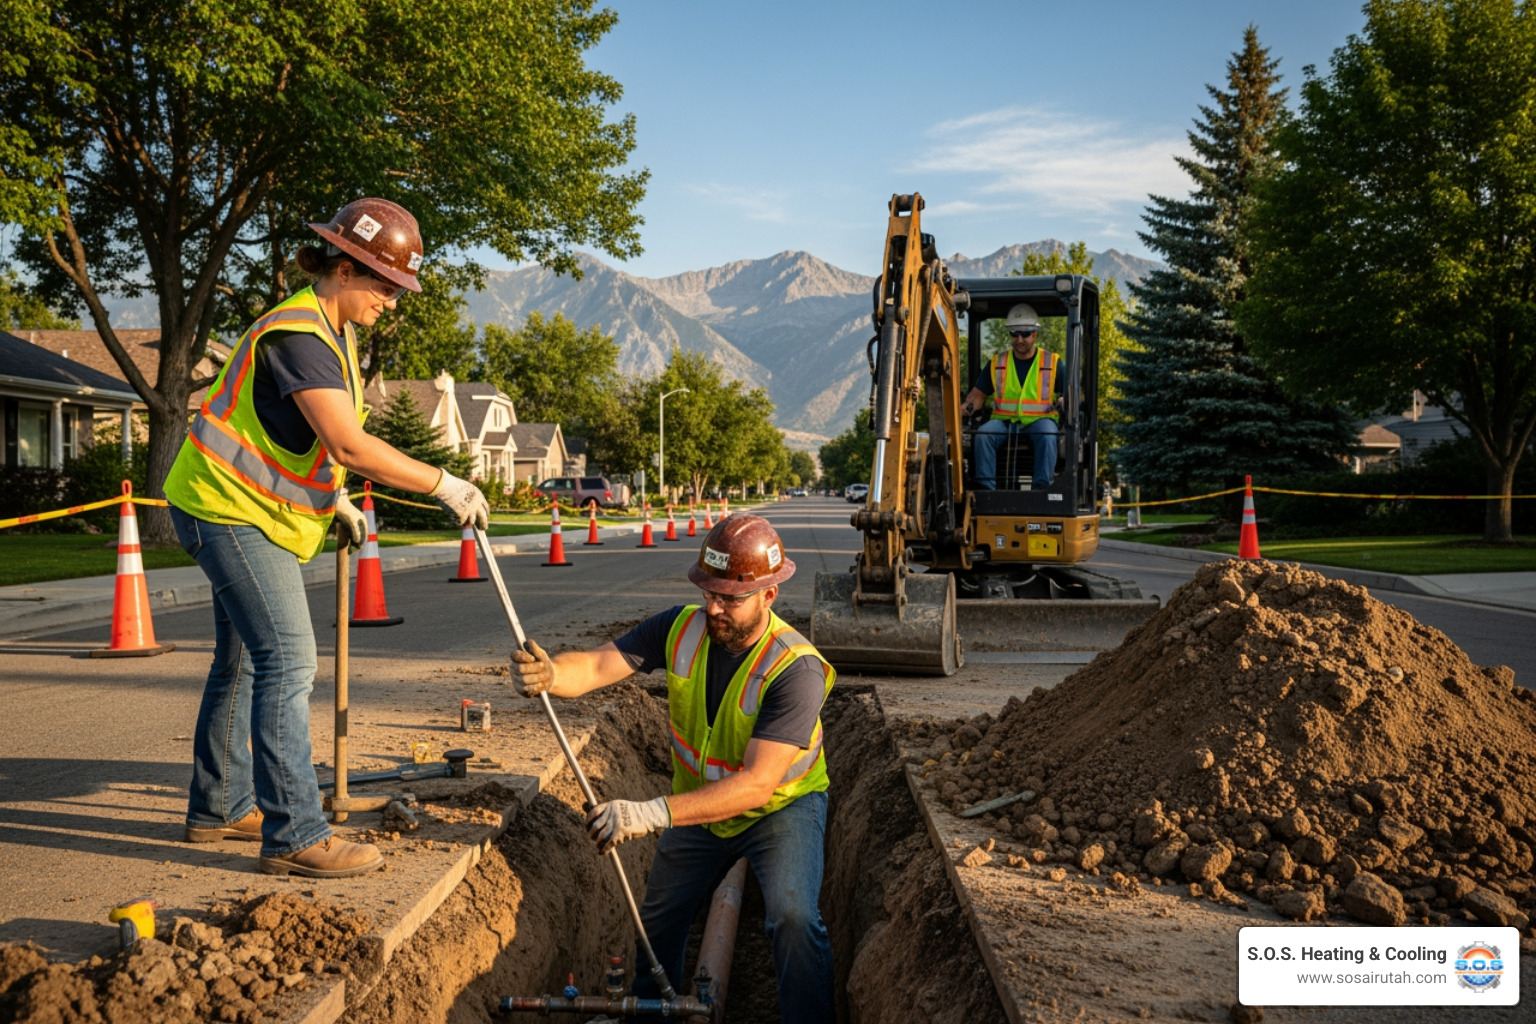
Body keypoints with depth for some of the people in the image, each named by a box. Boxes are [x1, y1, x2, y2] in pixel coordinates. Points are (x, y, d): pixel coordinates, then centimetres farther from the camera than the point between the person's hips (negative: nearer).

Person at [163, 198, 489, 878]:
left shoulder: (332, 331, 10)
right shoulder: (297, 334, -23)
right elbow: (350, 447, -31)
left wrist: (337, 502, 16)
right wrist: (443, 484, -26)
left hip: (251, 512, 11)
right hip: (230, 510, -11)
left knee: (244, 661, 16)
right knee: (286, 661, -14)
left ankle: (218, 808, 28)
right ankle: (295, 836, -12)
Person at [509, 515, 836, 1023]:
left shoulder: (795, 668, -34)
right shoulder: (682, 628, -19)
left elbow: (758, 784, -39)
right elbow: (597, 664, -25)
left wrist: (655, 813, -49)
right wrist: (548, 673, -50)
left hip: (780, 805, -4)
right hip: (700, 804, 5)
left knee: (792, 916, -26)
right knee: (657, 922, 17)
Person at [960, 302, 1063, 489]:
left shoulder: (1053, 363, 8)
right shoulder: (997, 363, 14)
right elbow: (979, 394, 14)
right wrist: (968, 406, -9)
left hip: (1039, 420, -2)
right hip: (1004, 421, 2)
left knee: (1047, 435, -35)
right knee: (983, 432, -29)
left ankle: (1042, 486, -36)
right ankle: (985, 487, -30)